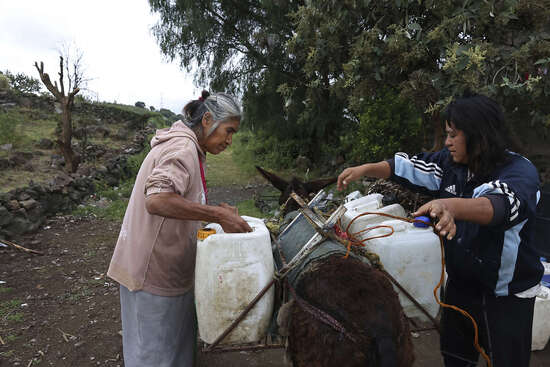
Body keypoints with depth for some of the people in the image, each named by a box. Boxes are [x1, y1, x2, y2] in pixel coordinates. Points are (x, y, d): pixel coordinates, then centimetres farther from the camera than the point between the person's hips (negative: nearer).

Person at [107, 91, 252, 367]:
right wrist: (217, 215, -30)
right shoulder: (183, 148, -20)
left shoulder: (189, 147, 14)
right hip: (154, 271, -10)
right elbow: (157, 200, -34)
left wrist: (216, 211, 5)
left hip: (168, 268, 10)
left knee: (176, 343, 20)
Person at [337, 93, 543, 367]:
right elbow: (408, 168, 0)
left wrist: (450, 206, -61)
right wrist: (366, 169, -15)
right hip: (461, 282, 6)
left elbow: (503, 203, -43)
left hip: (508, 293, -5)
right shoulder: (450, 162, -4)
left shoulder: (519, 170, -22)